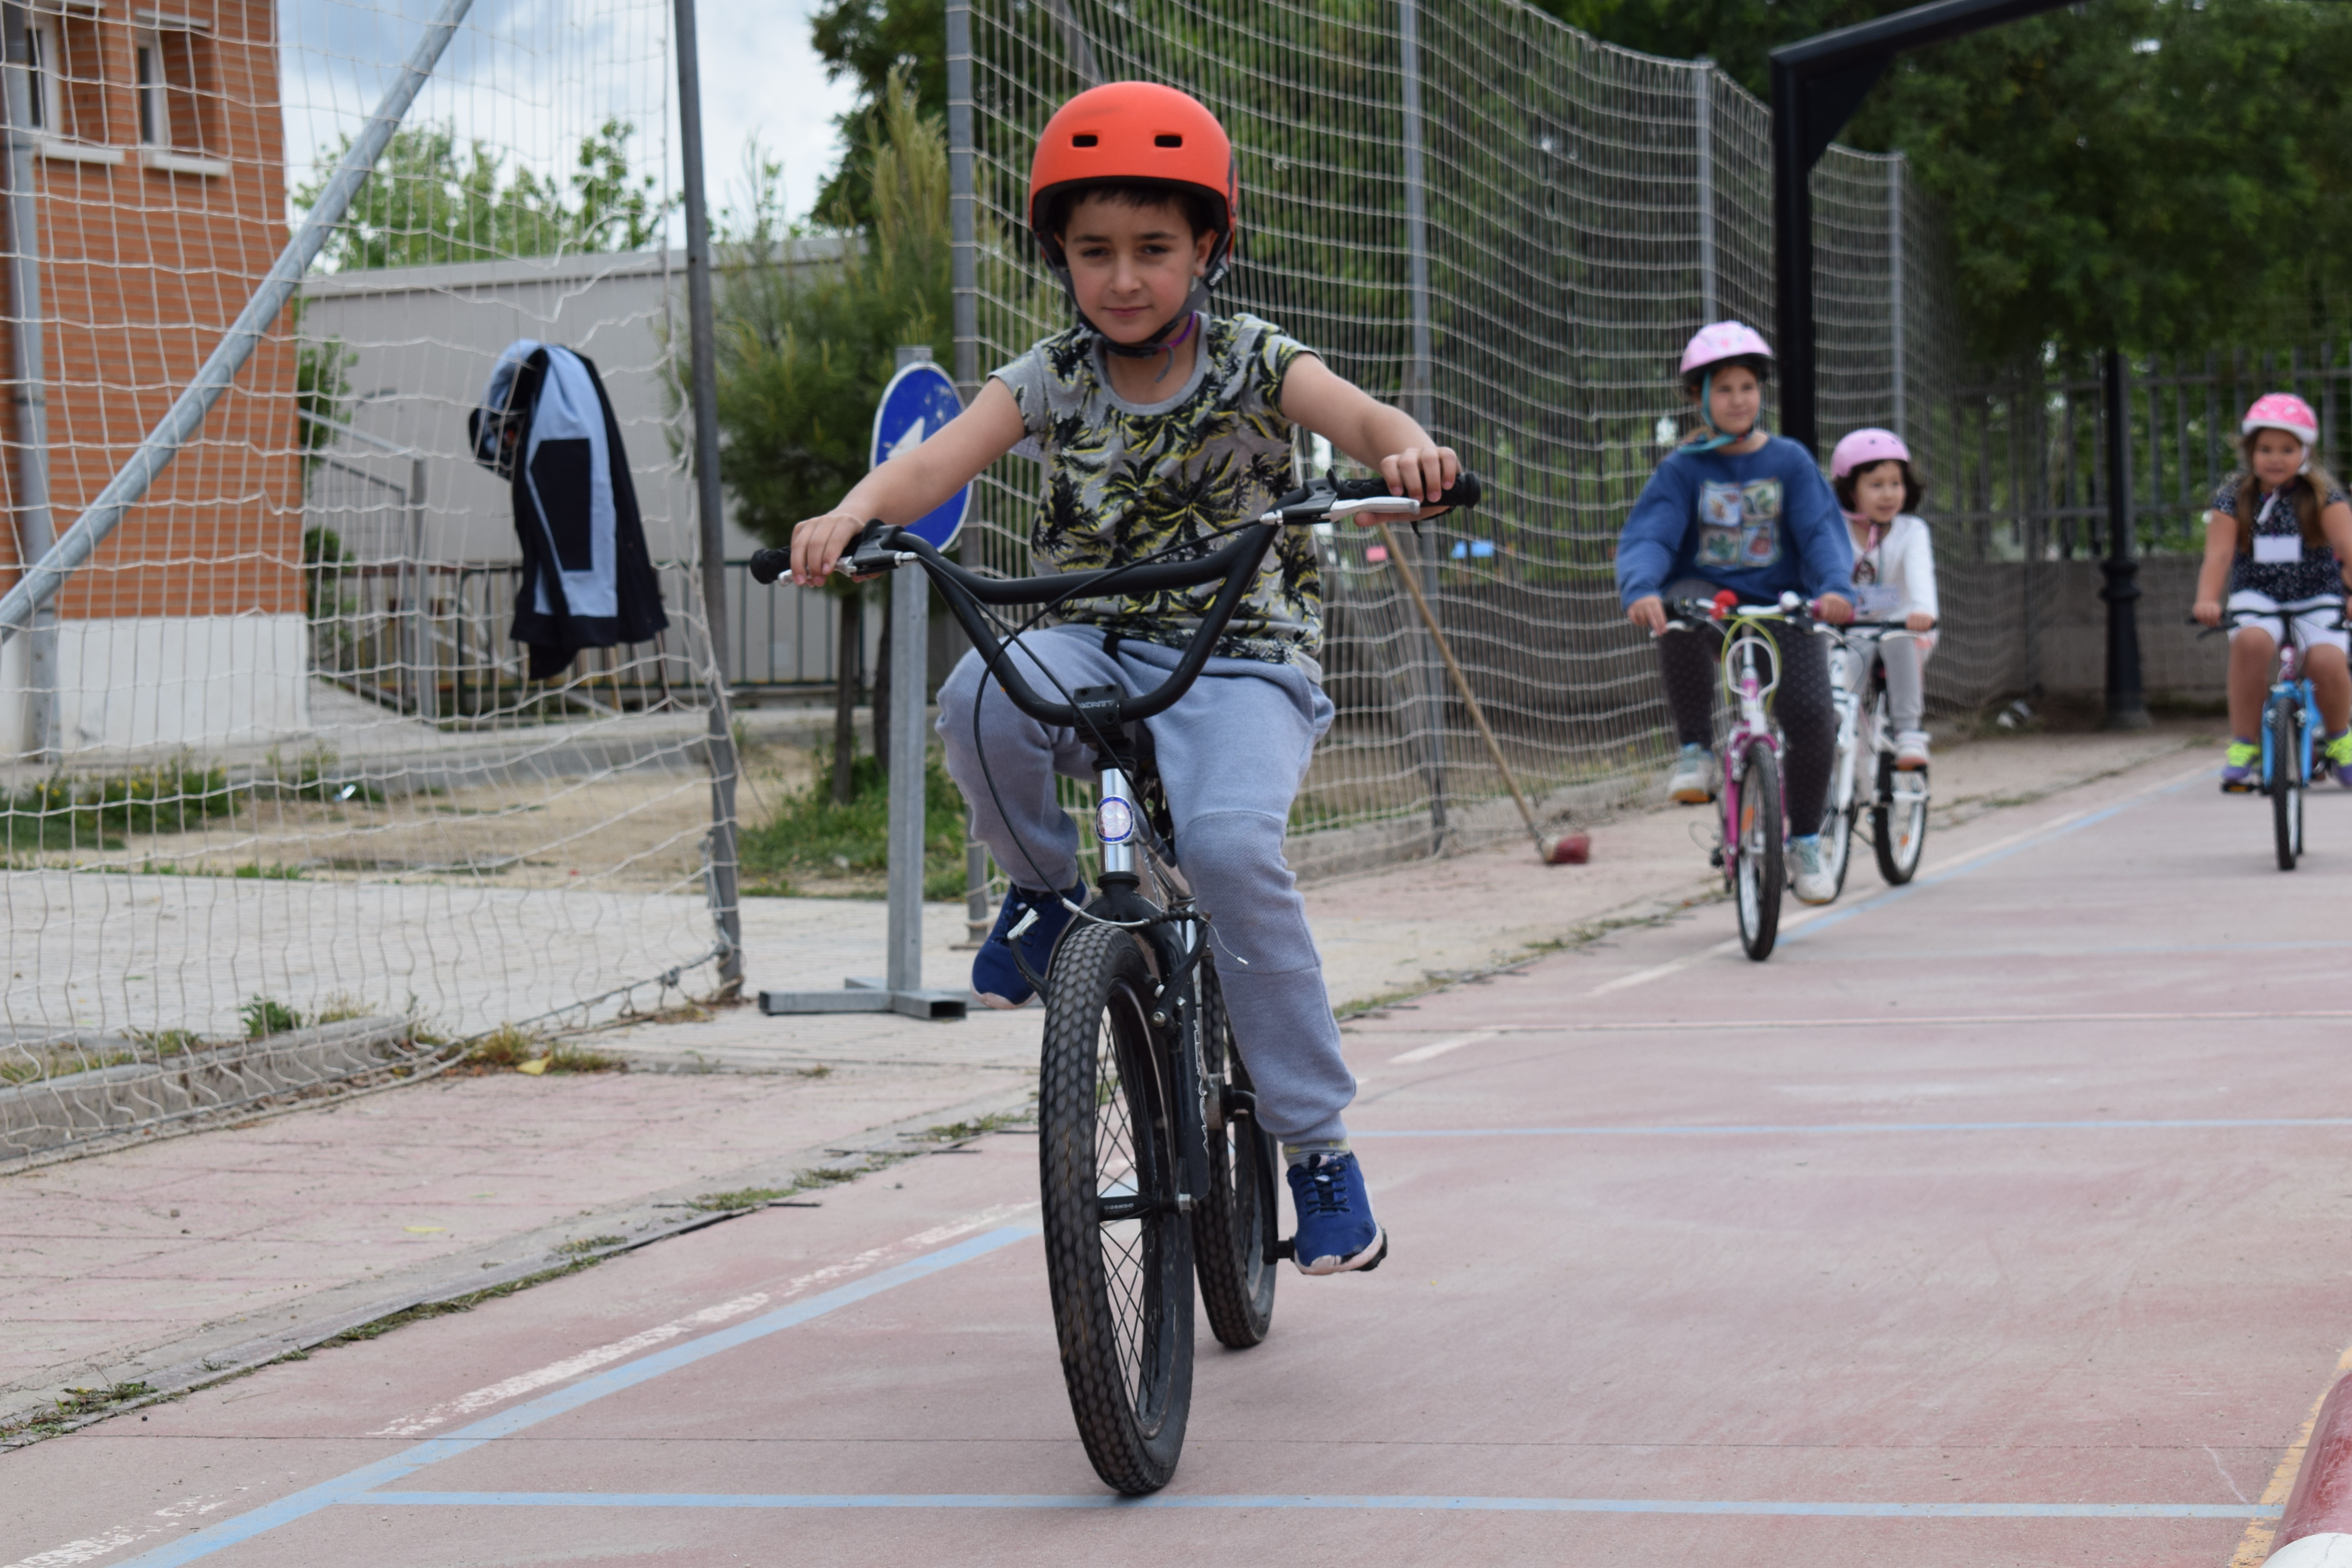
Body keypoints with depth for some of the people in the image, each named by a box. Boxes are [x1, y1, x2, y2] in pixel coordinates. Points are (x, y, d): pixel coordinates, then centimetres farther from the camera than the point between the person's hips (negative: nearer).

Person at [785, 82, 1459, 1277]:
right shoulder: (1050, 380, 1)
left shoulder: (1252, 366, -2)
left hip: (1240, 660, -2)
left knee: (1229, 846, -32)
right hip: (1097, 649, 2)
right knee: (982, 699, -34)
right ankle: (1045, 892, -1)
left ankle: (1319, 1143, -17)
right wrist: (852, 514, -37)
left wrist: (1410, 453, -46)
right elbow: (940, 462, -15)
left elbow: (1362, 418, -20)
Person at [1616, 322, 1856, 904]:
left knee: (1812, 716, -18)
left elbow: (1823, 533, -6)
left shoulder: (1790, 462, 4)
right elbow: (1646, 538, -11)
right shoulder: (1683, 470, 1)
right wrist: (1641, 591, -34)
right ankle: (1696, 751, -18)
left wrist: (1836, 587, -28)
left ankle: (1805, 842, 6)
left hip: (1780, 606, 1)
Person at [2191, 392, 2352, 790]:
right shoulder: (2233, 498, 0)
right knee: (2251, 641, -35)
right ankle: (2243, 746, -21)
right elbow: (2218, 555, -11)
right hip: (2257, 596, 0)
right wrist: (2207, 600, -31)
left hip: (2316, 598, 0)